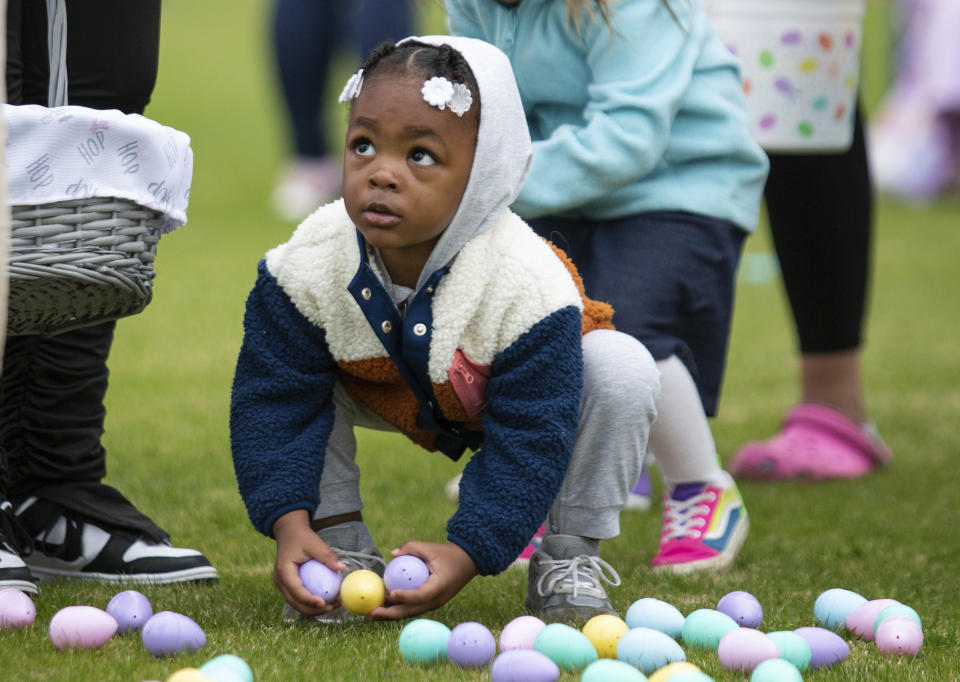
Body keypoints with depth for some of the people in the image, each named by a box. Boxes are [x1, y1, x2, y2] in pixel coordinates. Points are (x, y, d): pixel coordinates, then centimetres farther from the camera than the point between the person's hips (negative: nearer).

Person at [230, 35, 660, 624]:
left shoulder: (527, 285, -40)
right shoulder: (309, 267, -32)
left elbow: (529, 439, -35)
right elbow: (274, 401, -23)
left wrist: (466, 554, -44)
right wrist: (289, 524, -35)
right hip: (390, 395, 2)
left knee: (623, 369, -29)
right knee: (271, 360, -20)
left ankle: (570, 559, -9)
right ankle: (343, 553, -5)